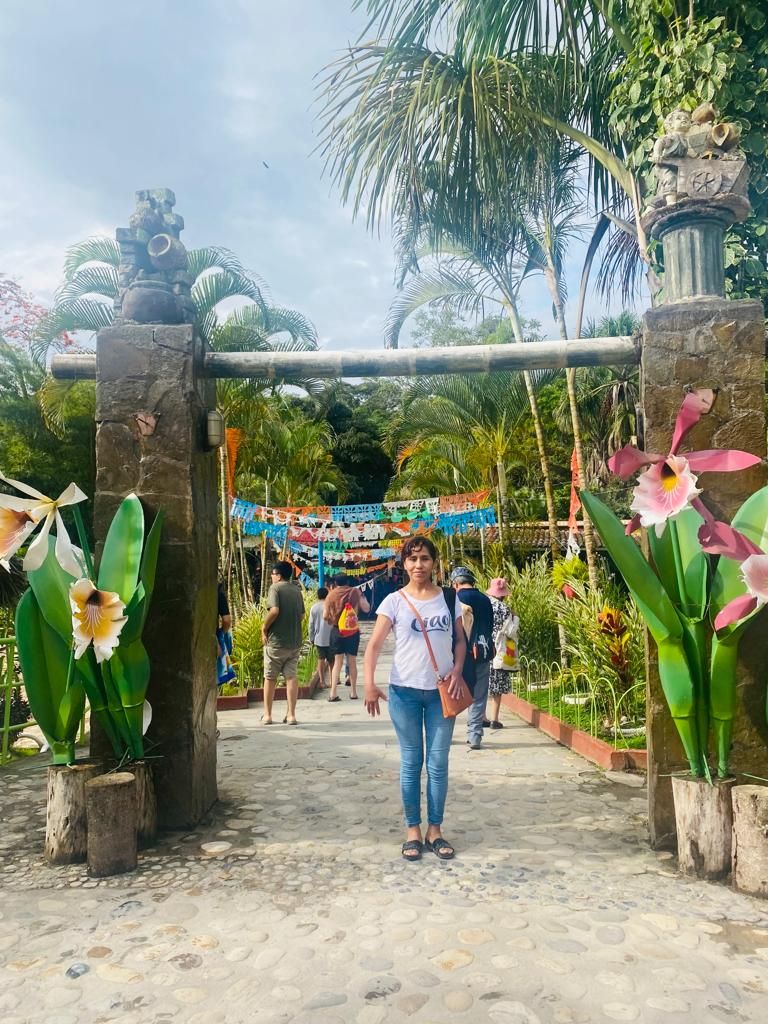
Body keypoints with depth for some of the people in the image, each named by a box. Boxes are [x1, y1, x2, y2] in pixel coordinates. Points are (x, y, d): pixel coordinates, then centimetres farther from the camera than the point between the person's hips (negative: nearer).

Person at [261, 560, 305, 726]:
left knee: (270, 678, 8)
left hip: (276, 640, -4)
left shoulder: (275, 587, -8)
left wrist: (264, 628, -10)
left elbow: (274, 610, -21)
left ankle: (267, 715, 15)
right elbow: (302, 615, 12)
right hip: (295, 641, 4)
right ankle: (291, 715, 4)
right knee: (292, 677, 5)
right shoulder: (297, 590, 9)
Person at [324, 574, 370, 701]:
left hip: (337, 630, 0)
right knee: (352, 661, 11)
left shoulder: (332, 594, -1)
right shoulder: (355, 592, -1)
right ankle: (353, 692, 15)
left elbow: (325, 616, 0)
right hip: (353, 630, 0)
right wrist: (361, 596, 17)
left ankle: (333, 693, -3)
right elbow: (366, 608, 2)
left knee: (337, 661, 5)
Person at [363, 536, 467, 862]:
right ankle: (413, 830, 22)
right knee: (411, 762, 9)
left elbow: (460, 640, 10)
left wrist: (457, 671, -8)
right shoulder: (394, 601, -4)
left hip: (441, 691, 2)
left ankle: (435, 829, 23)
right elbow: (374, 644, -8)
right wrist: (370, 684, -20)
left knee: (438, 763, 9)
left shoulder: (449, 598, 3)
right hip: (404, 692, -1)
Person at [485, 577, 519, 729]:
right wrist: (515, 618, 4)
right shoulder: (503, 608, -10)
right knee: (496, 688, 3)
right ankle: (494, 720, 4)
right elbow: (510, 631, -9)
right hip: (498, 653, -5)